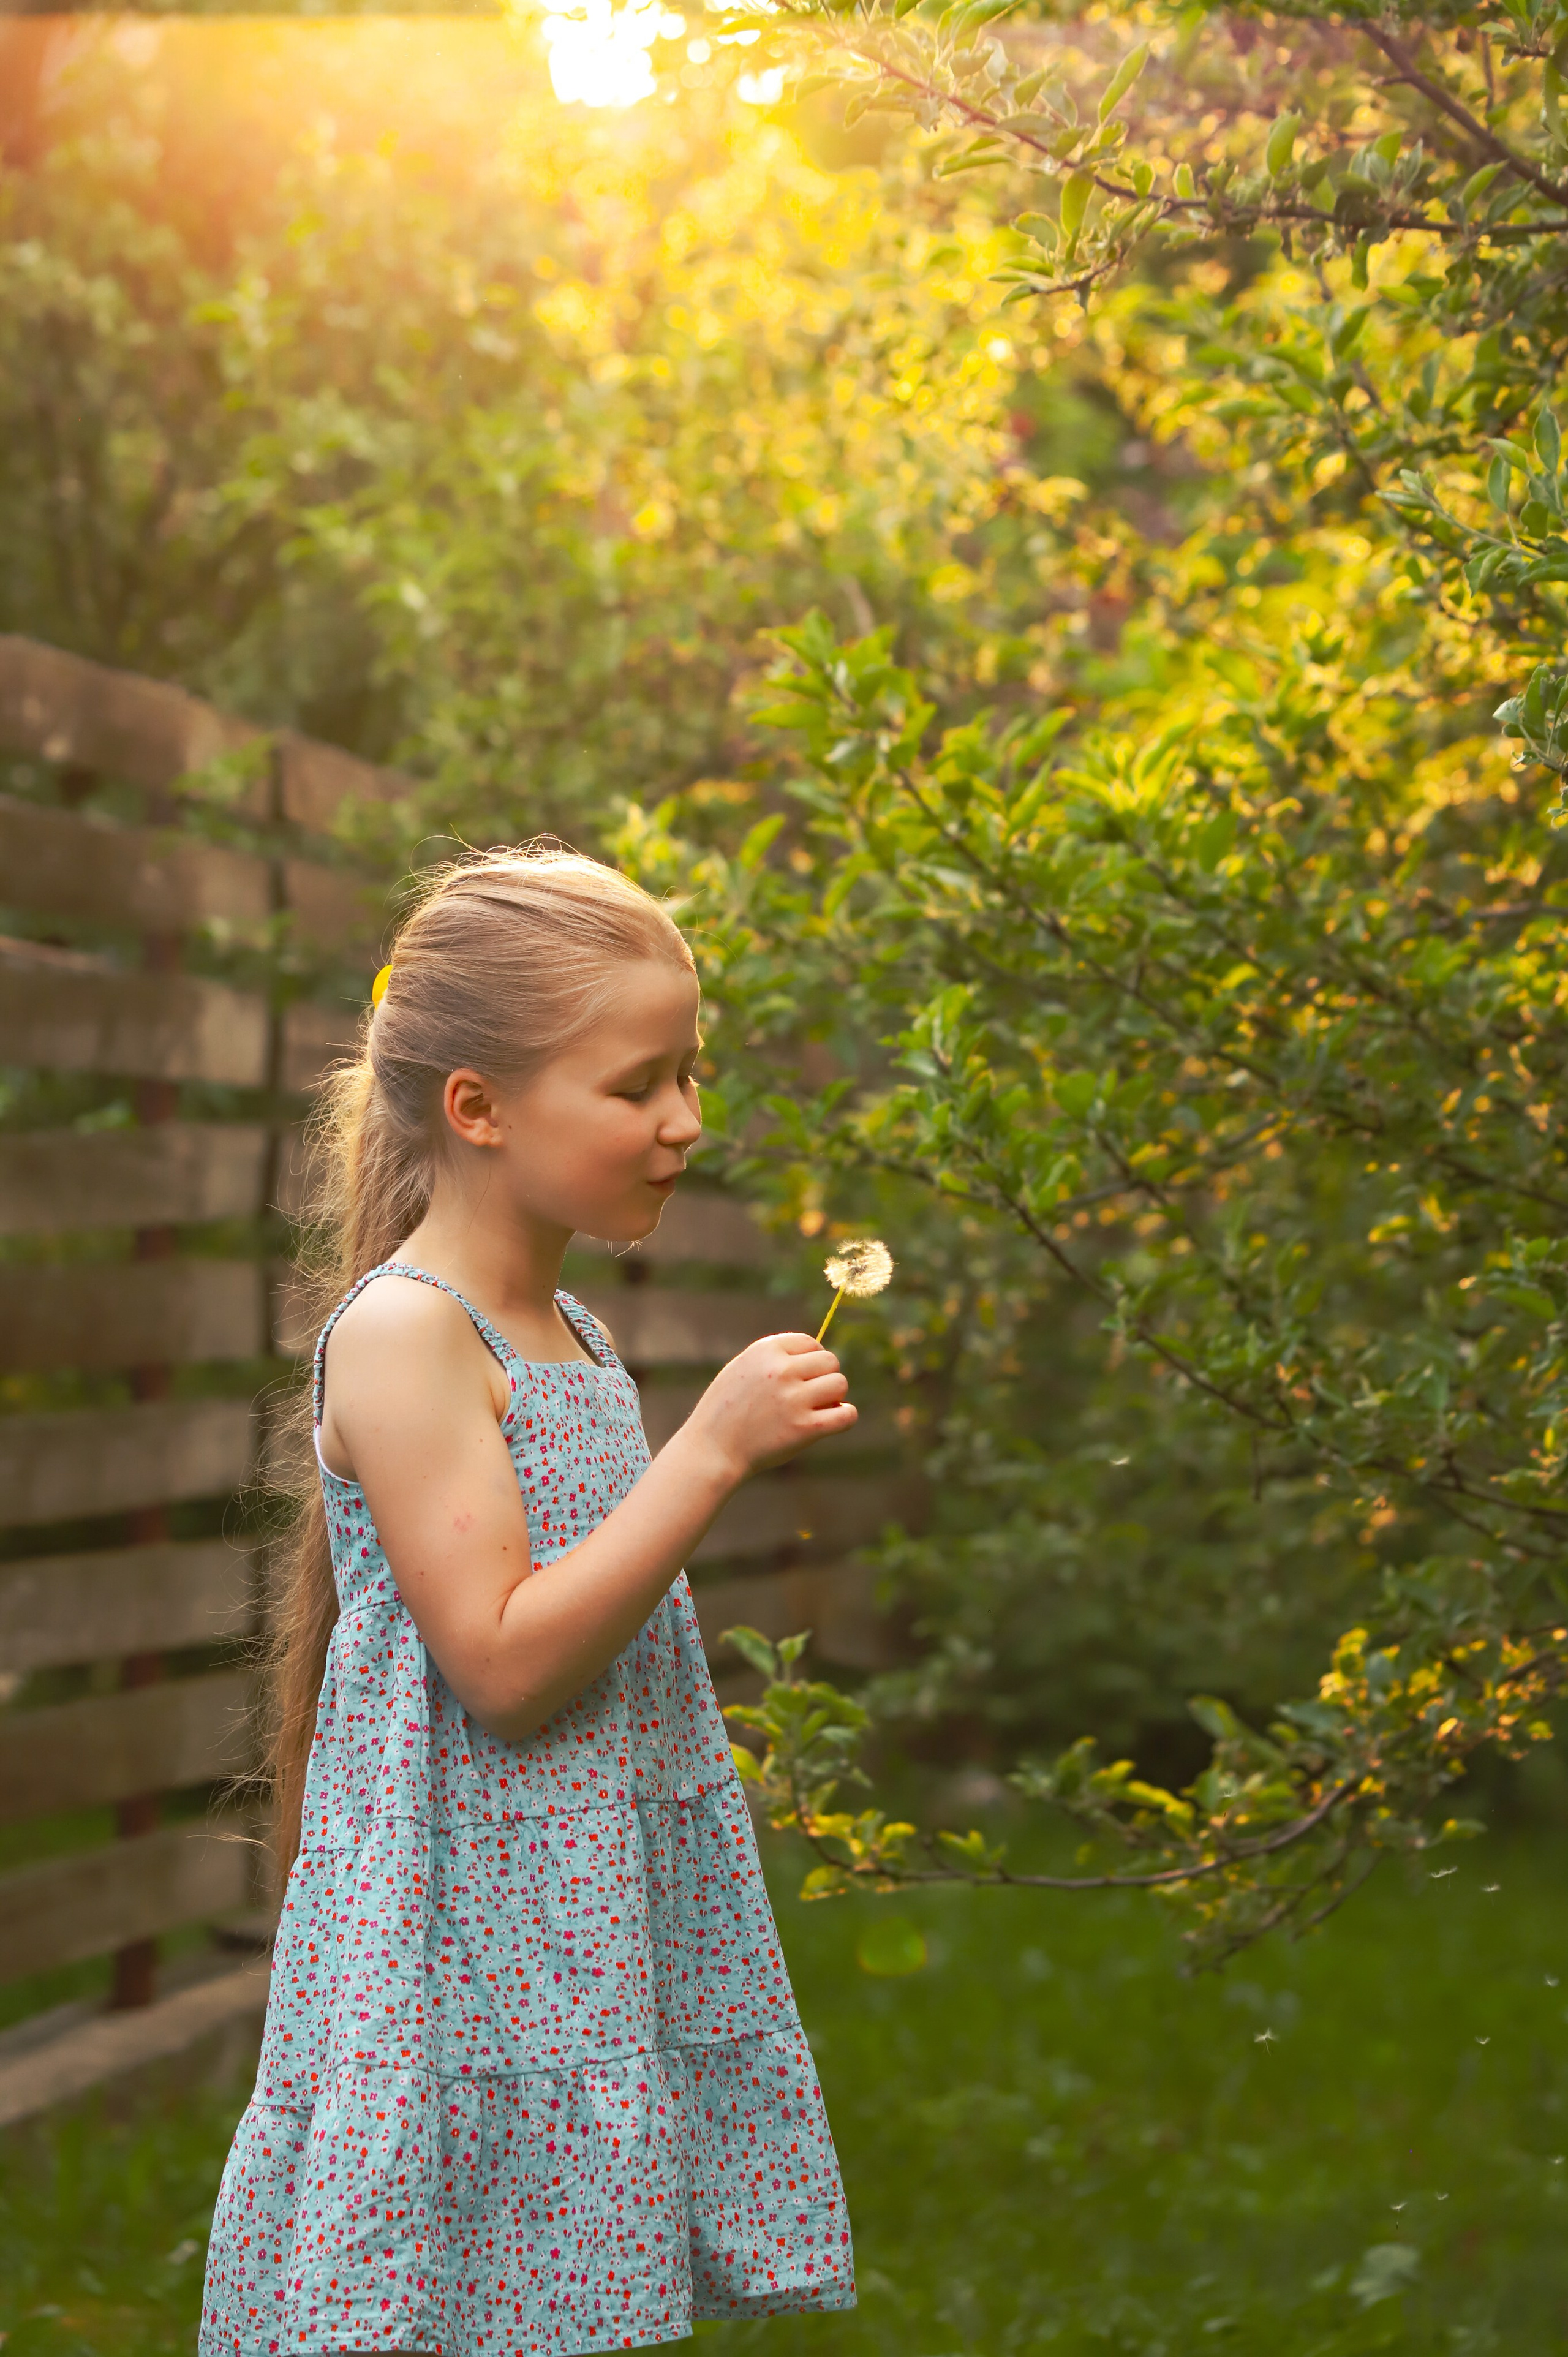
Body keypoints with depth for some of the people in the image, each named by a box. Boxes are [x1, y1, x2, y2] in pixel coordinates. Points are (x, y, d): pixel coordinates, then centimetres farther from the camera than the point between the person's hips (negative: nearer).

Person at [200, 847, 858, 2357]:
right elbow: (503, 1663, -21)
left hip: (599, 1930, 8)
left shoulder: (565, 1336, 12)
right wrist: (713, 1448, -20)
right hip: (478, 1944, -8)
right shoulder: (404, 1334, -15)